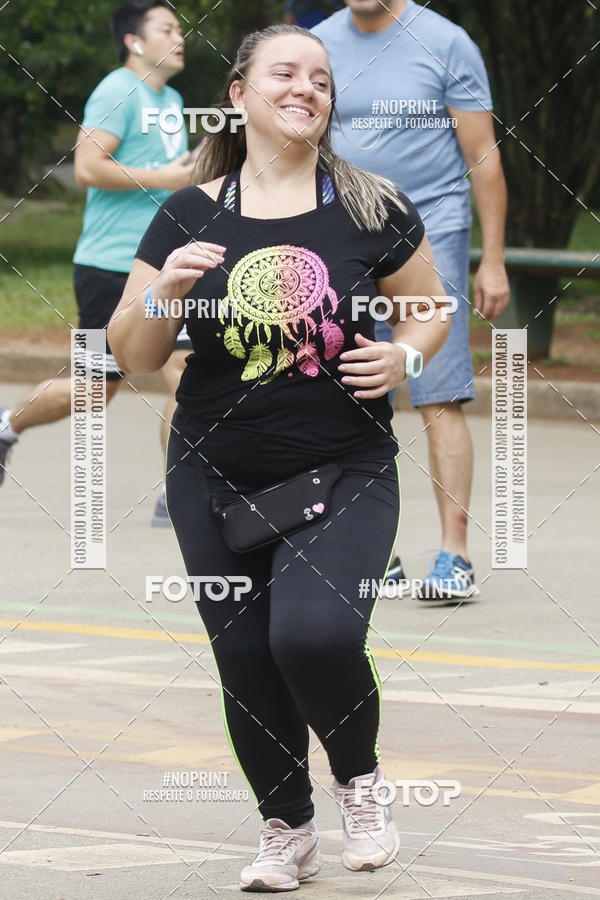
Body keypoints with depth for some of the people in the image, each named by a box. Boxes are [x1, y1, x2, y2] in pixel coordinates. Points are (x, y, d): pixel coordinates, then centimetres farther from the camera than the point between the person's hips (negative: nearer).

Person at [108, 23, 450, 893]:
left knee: (315, 633, -23)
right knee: (247, 664, 6)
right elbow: (134, 357, 3)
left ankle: (360, 779, 6)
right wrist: (162, 291, -17)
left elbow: (432, 308, 10)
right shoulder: (189, 217, 0)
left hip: (345, 475, -2)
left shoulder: (372, 209, -3)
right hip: (218, 480, 2)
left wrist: (404, 356, -11)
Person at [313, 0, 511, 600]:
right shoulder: (317, 49, 8)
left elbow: (482, 157, -1)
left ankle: (455, 559, -10)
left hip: (430, 235, -4)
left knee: (439, 402, -10)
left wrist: (493, 260, -5)